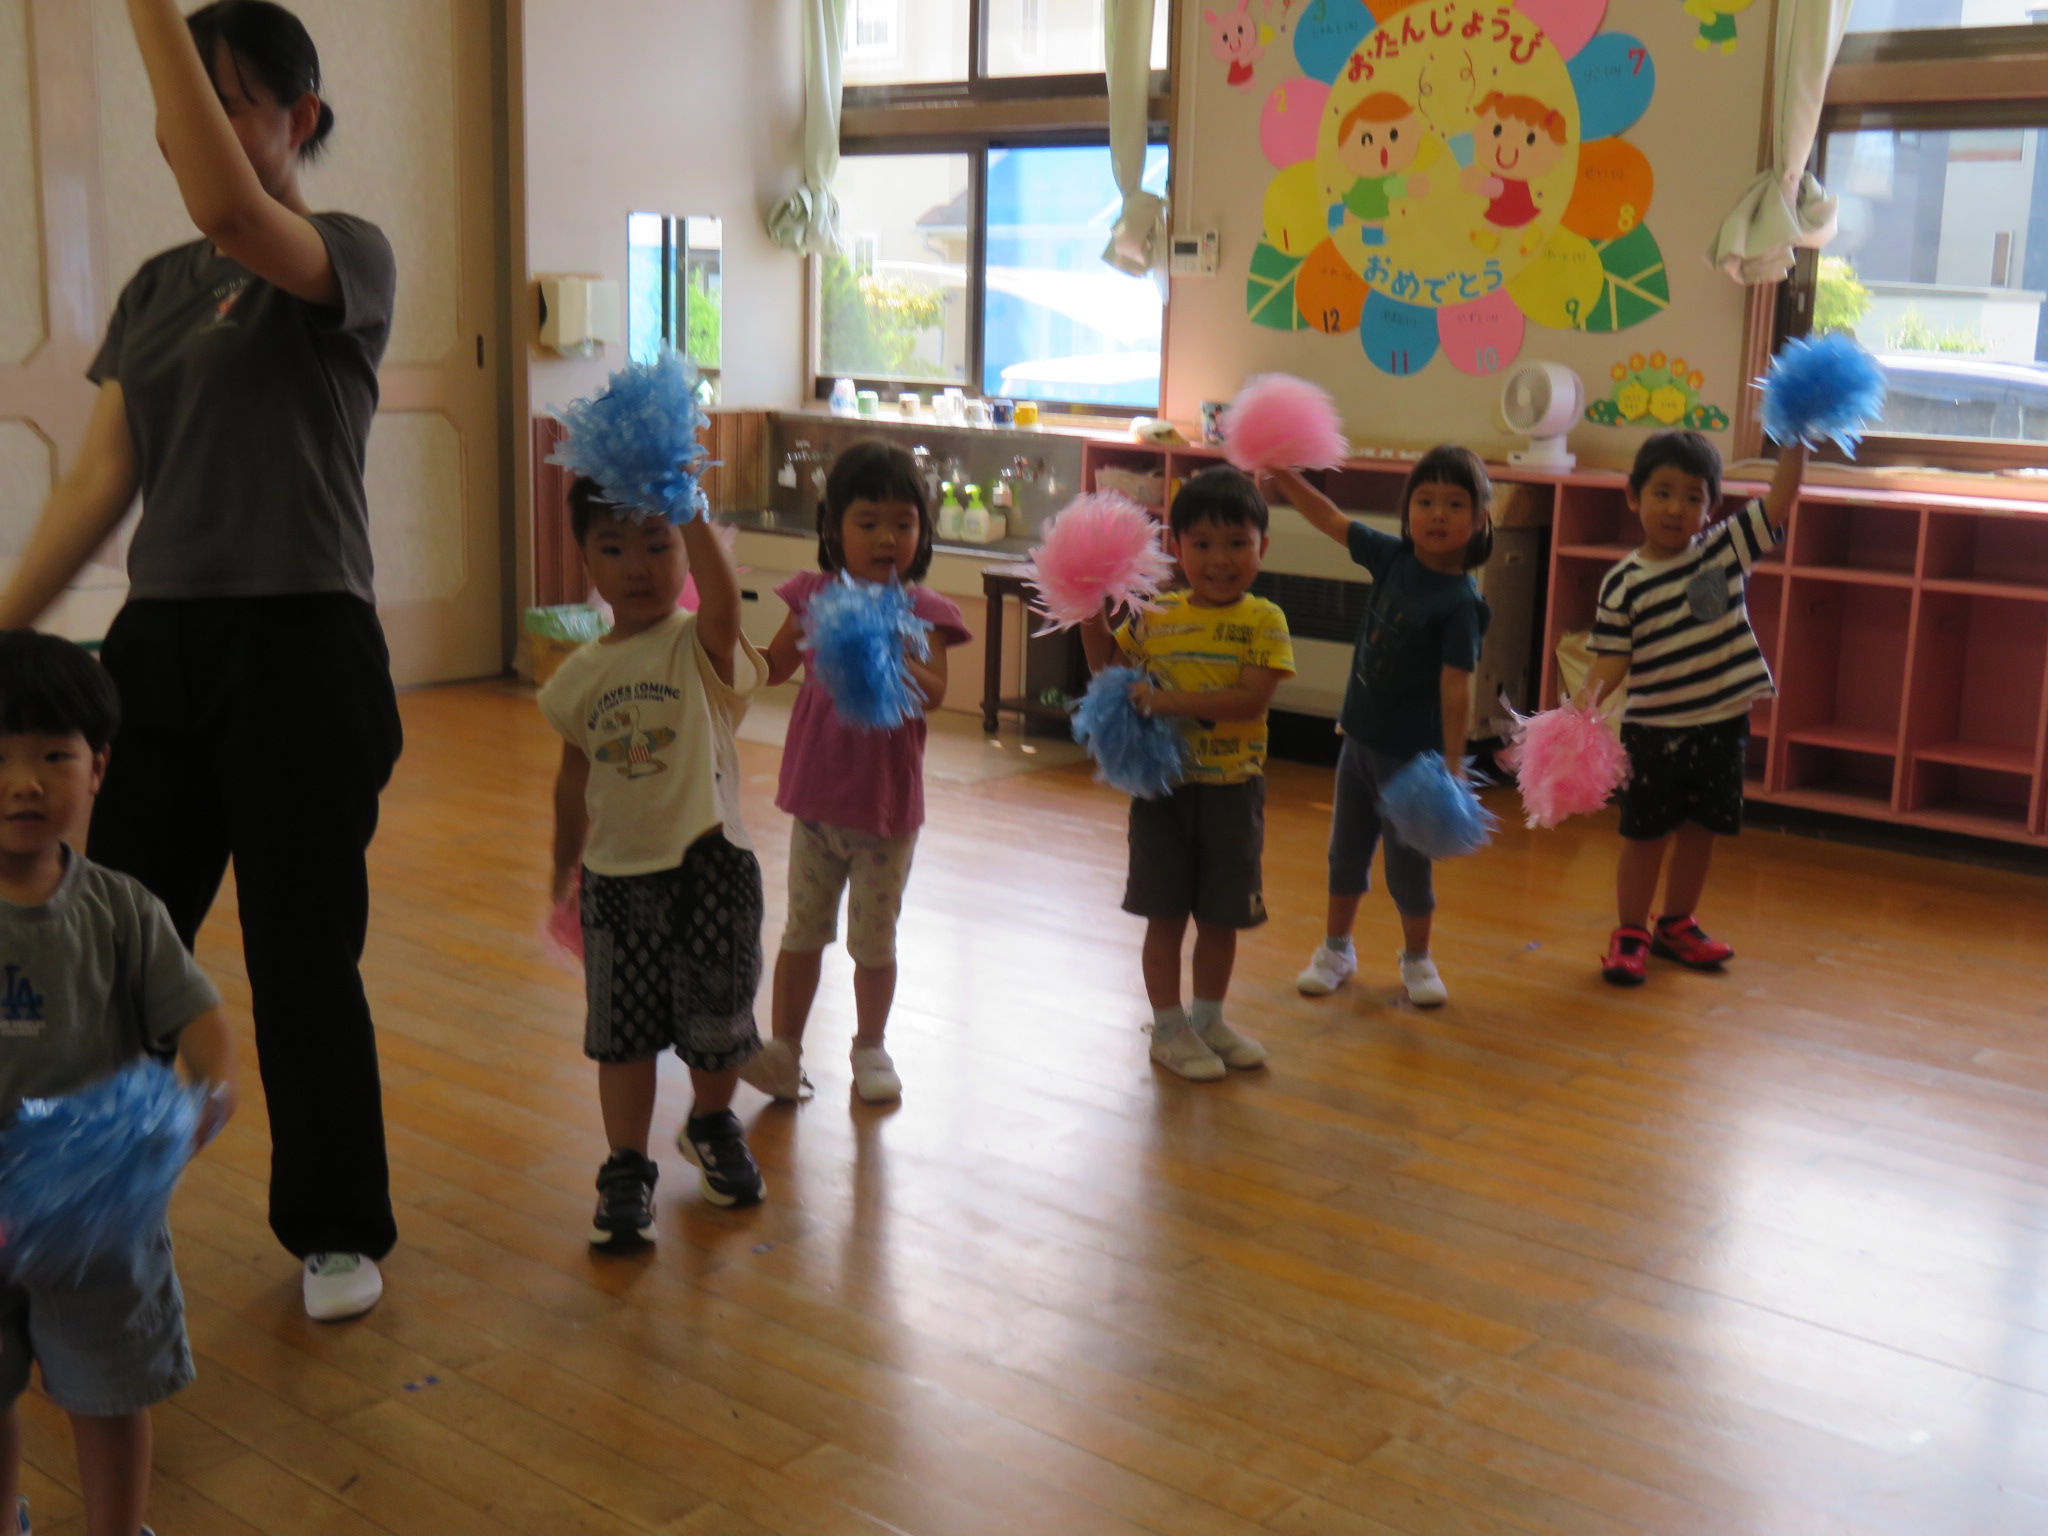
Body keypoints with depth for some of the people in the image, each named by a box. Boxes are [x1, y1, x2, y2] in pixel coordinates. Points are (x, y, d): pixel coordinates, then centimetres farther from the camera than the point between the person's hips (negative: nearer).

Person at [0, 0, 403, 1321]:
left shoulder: (350, 258, -5)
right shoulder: (155, 291, 13)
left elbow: (231, 211, -27)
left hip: (300, 650, -5)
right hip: (160, 642, 6)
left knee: (304, 961, 4)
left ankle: (339, 1229, 22)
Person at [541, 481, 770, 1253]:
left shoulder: (702, 648, -8)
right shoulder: (580, 675, 4)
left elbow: (722, 595, -33)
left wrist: (689, 510, -40)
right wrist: (564, 874, 22)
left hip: (709, 868, -2)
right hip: (618, 876, 3)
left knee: (716, 1026, 10)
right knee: (623, 1034, 7)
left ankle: (713, 1127, 39)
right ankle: (627, 1172, 22)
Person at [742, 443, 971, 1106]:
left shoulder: (922, 610, -7)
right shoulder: (815, 595, 0)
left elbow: (934, 692, -21)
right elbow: (774, 667, 10)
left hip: (888, 801, -2)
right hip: (817, 794, 2)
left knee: (873, 938, 9)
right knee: (802, 930, 10)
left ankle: (870, 1047, 29)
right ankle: (784, 1050, 21)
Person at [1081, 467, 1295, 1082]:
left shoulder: (1263, 621, -8)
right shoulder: (1155, 617, 0)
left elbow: (1252, 699, -21)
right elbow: (1107, 664, 15)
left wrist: (1168, 699, -26)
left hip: (1233, 792, -1)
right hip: (1163, 785, 1)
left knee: (1222, 916, 13)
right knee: (1166, 914, 7)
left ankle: (1209, 1018, 32)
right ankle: (1169, 1027, 21)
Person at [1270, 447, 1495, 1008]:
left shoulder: (1460, 603, -19)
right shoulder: (1392, 558, -3)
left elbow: (1455, 688, -22)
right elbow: (1330, 519, 5)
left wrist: (1453, 766, -25)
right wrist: (1279, 473, -1)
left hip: (1411, 752, -6)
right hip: (1359, 736, 6)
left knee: (1408, 863, 7)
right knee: (1346, 851, 18)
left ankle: (1417, 959, 29)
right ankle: (1336, 949, 36)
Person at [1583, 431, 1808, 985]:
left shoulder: (1725, 549, 0)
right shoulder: (1622, 584, -9)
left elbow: (1780, 499, -4)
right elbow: (1612, 659, -11)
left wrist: (1795, 437, -13)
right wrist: (1587, 701, -28)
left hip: (1721, 726, 3)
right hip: (1653, 730, -3)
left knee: (1700, 832, 14)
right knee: (1646, 835, 5)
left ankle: (1677, 924, 31)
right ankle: (1630, 933, 18)